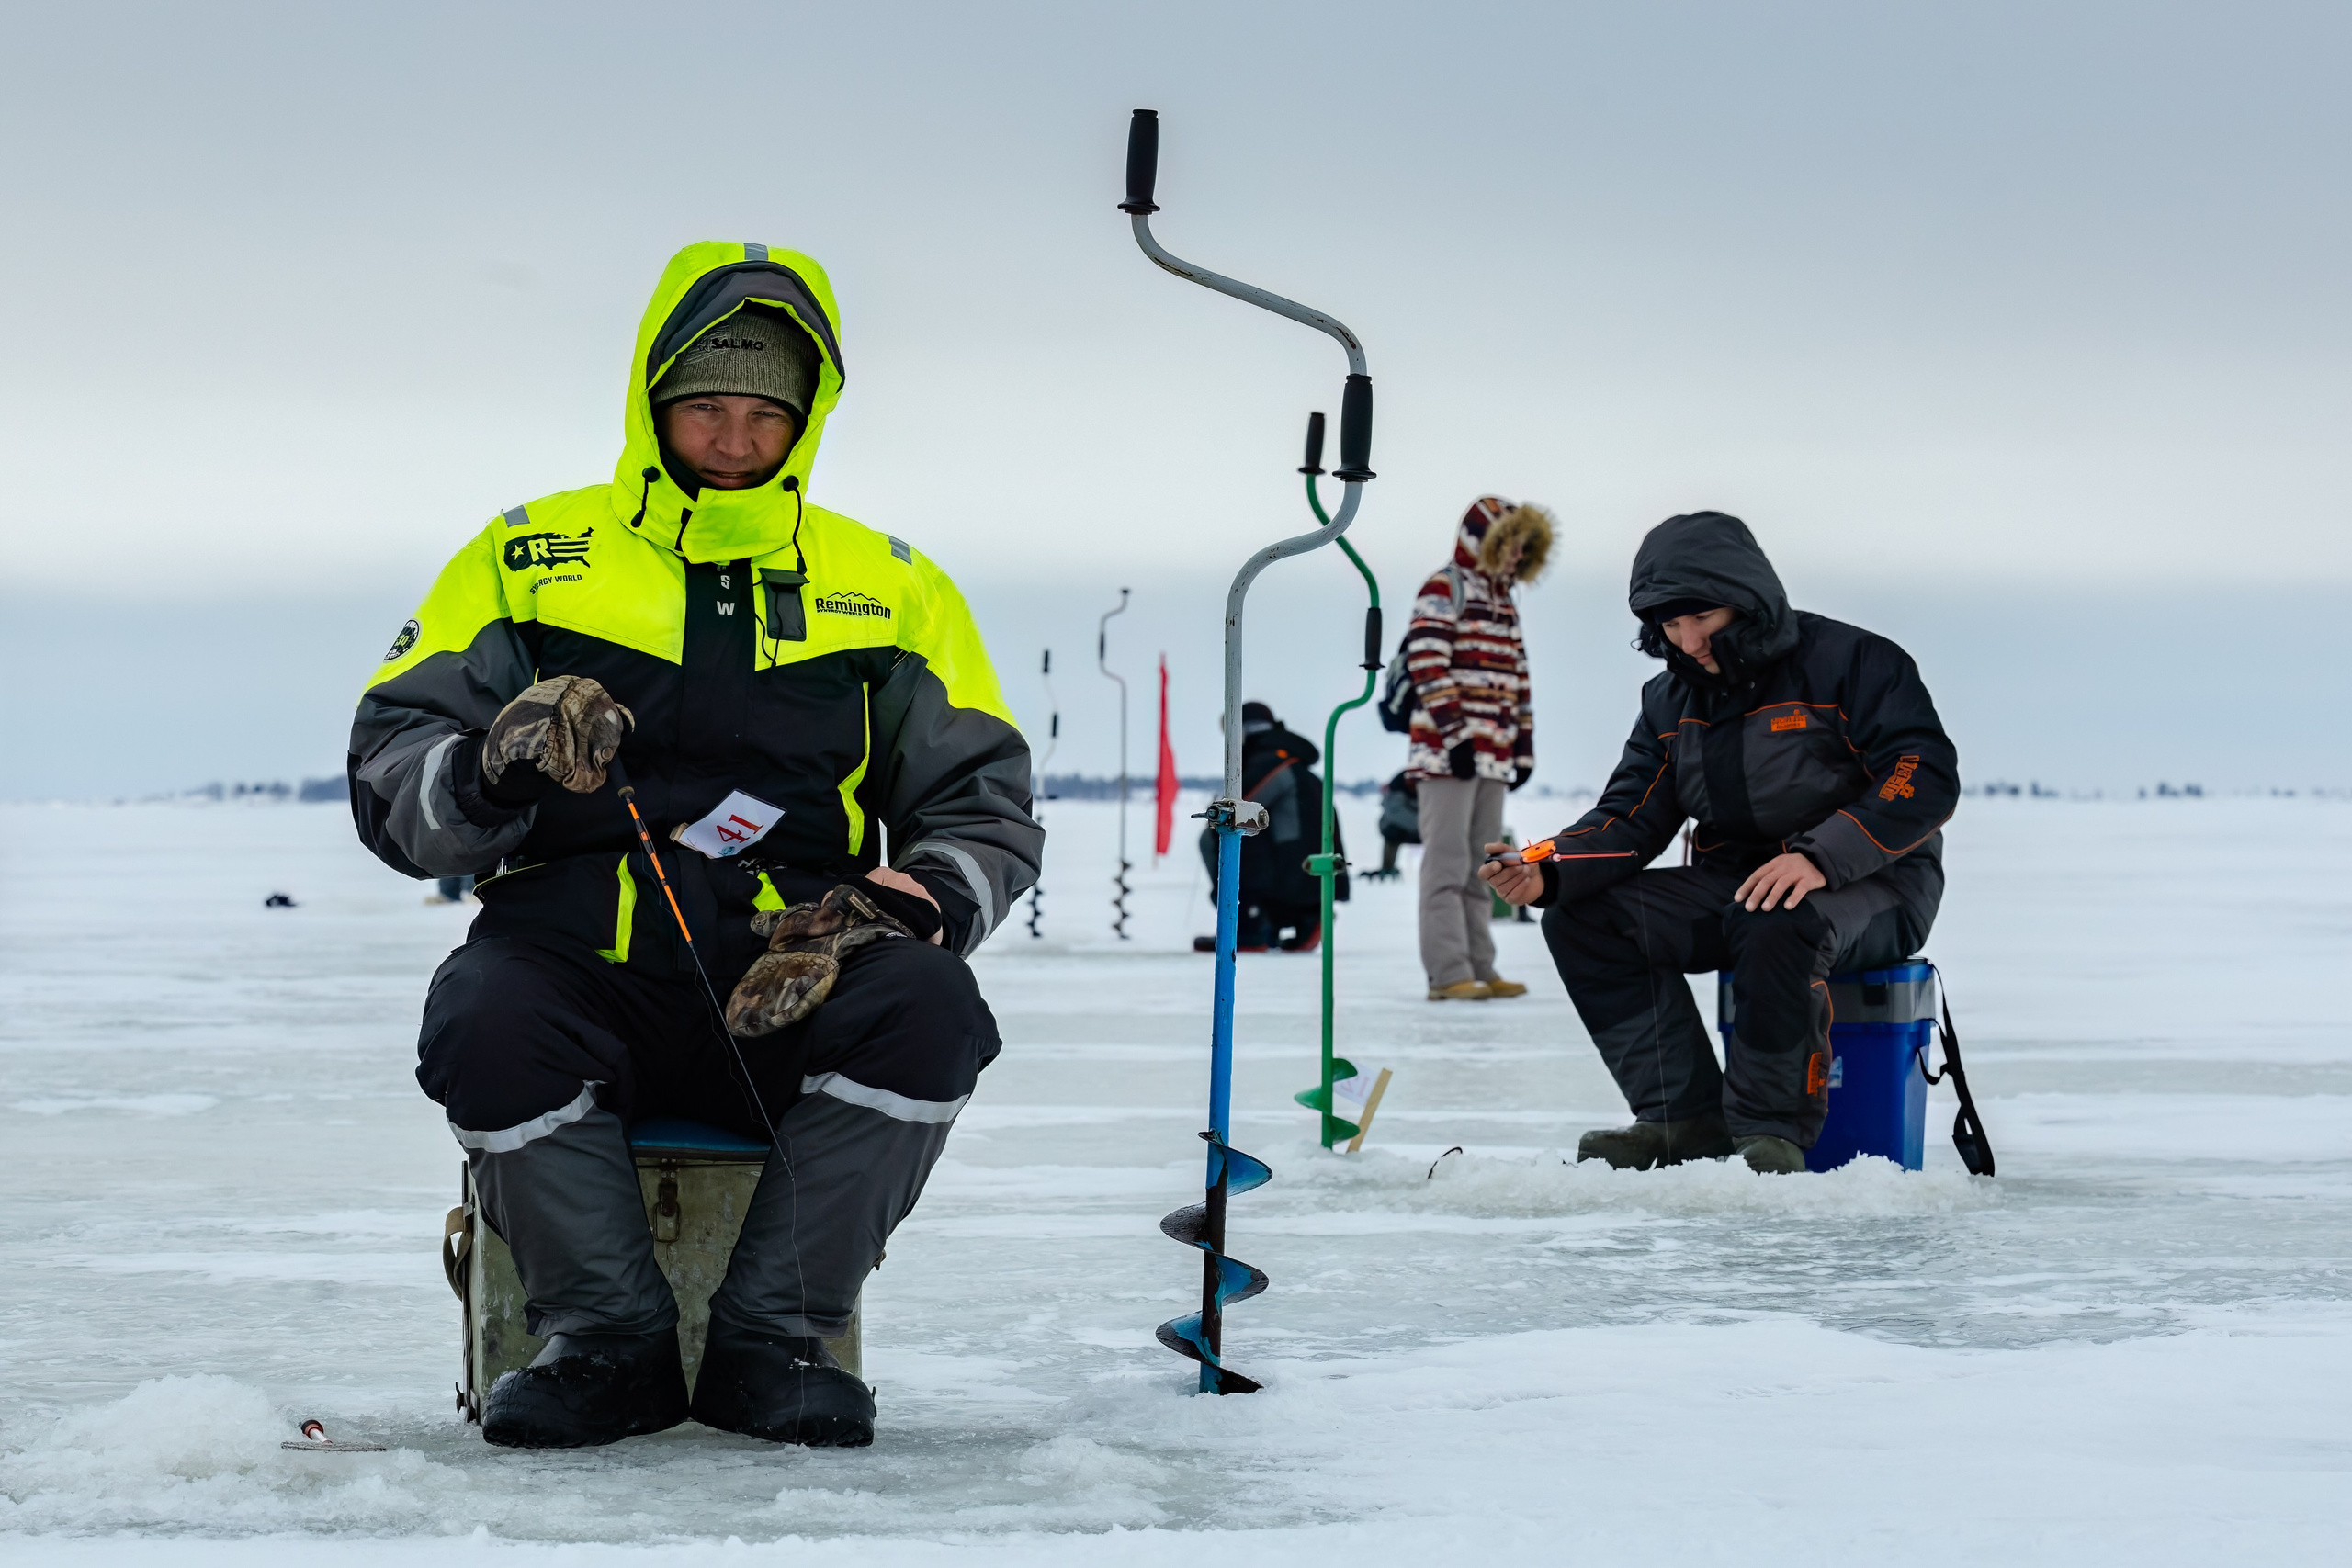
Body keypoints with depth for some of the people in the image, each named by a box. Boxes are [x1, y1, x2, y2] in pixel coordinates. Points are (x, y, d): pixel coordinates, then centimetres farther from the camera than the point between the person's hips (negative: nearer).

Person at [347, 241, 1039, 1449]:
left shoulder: (888, 587, 17)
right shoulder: (527, 557, 13)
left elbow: (984, 812, 14)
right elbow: (390, 775, 6)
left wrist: (887, 916, -9)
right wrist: (496, 772, -19)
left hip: (793, 983, 1)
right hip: (578, 952, -1)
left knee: (928, 1008, -31)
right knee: (485, 1021, -34)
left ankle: (771, 1340, -16)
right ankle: (609, 1340, -13)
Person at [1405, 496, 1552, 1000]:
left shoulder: (1504, 600, 21)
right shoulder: (1444, 588, -6)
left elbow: (1515, 677, 25)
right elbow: (1427, 662, -15)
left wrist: (1523, 745, 18)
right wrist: (1455, 732, -20)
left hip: (1493, 756, 9)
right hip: (1447, 751, -9)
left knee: (1481, 866, 10)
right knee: (1448, 861, -9)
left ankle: (1479, 968, 13)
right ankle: (1448, 973, -11)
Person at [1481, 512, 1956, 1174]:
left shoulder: (1852, 663, -10)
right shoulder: (1671, 700, 11)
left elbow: (1927, 778, -18)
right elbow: (1632, 817, 5)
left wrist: (1818, 857, -31)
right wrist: (1549, 872, -17)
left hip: (1869, 883, -7)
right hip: (1734, 882, 7)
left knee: (1775, 925, -40)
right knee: (1583, 917, -12)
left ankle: (1769, 1131, -26)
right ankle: (1685, 1119, -16)